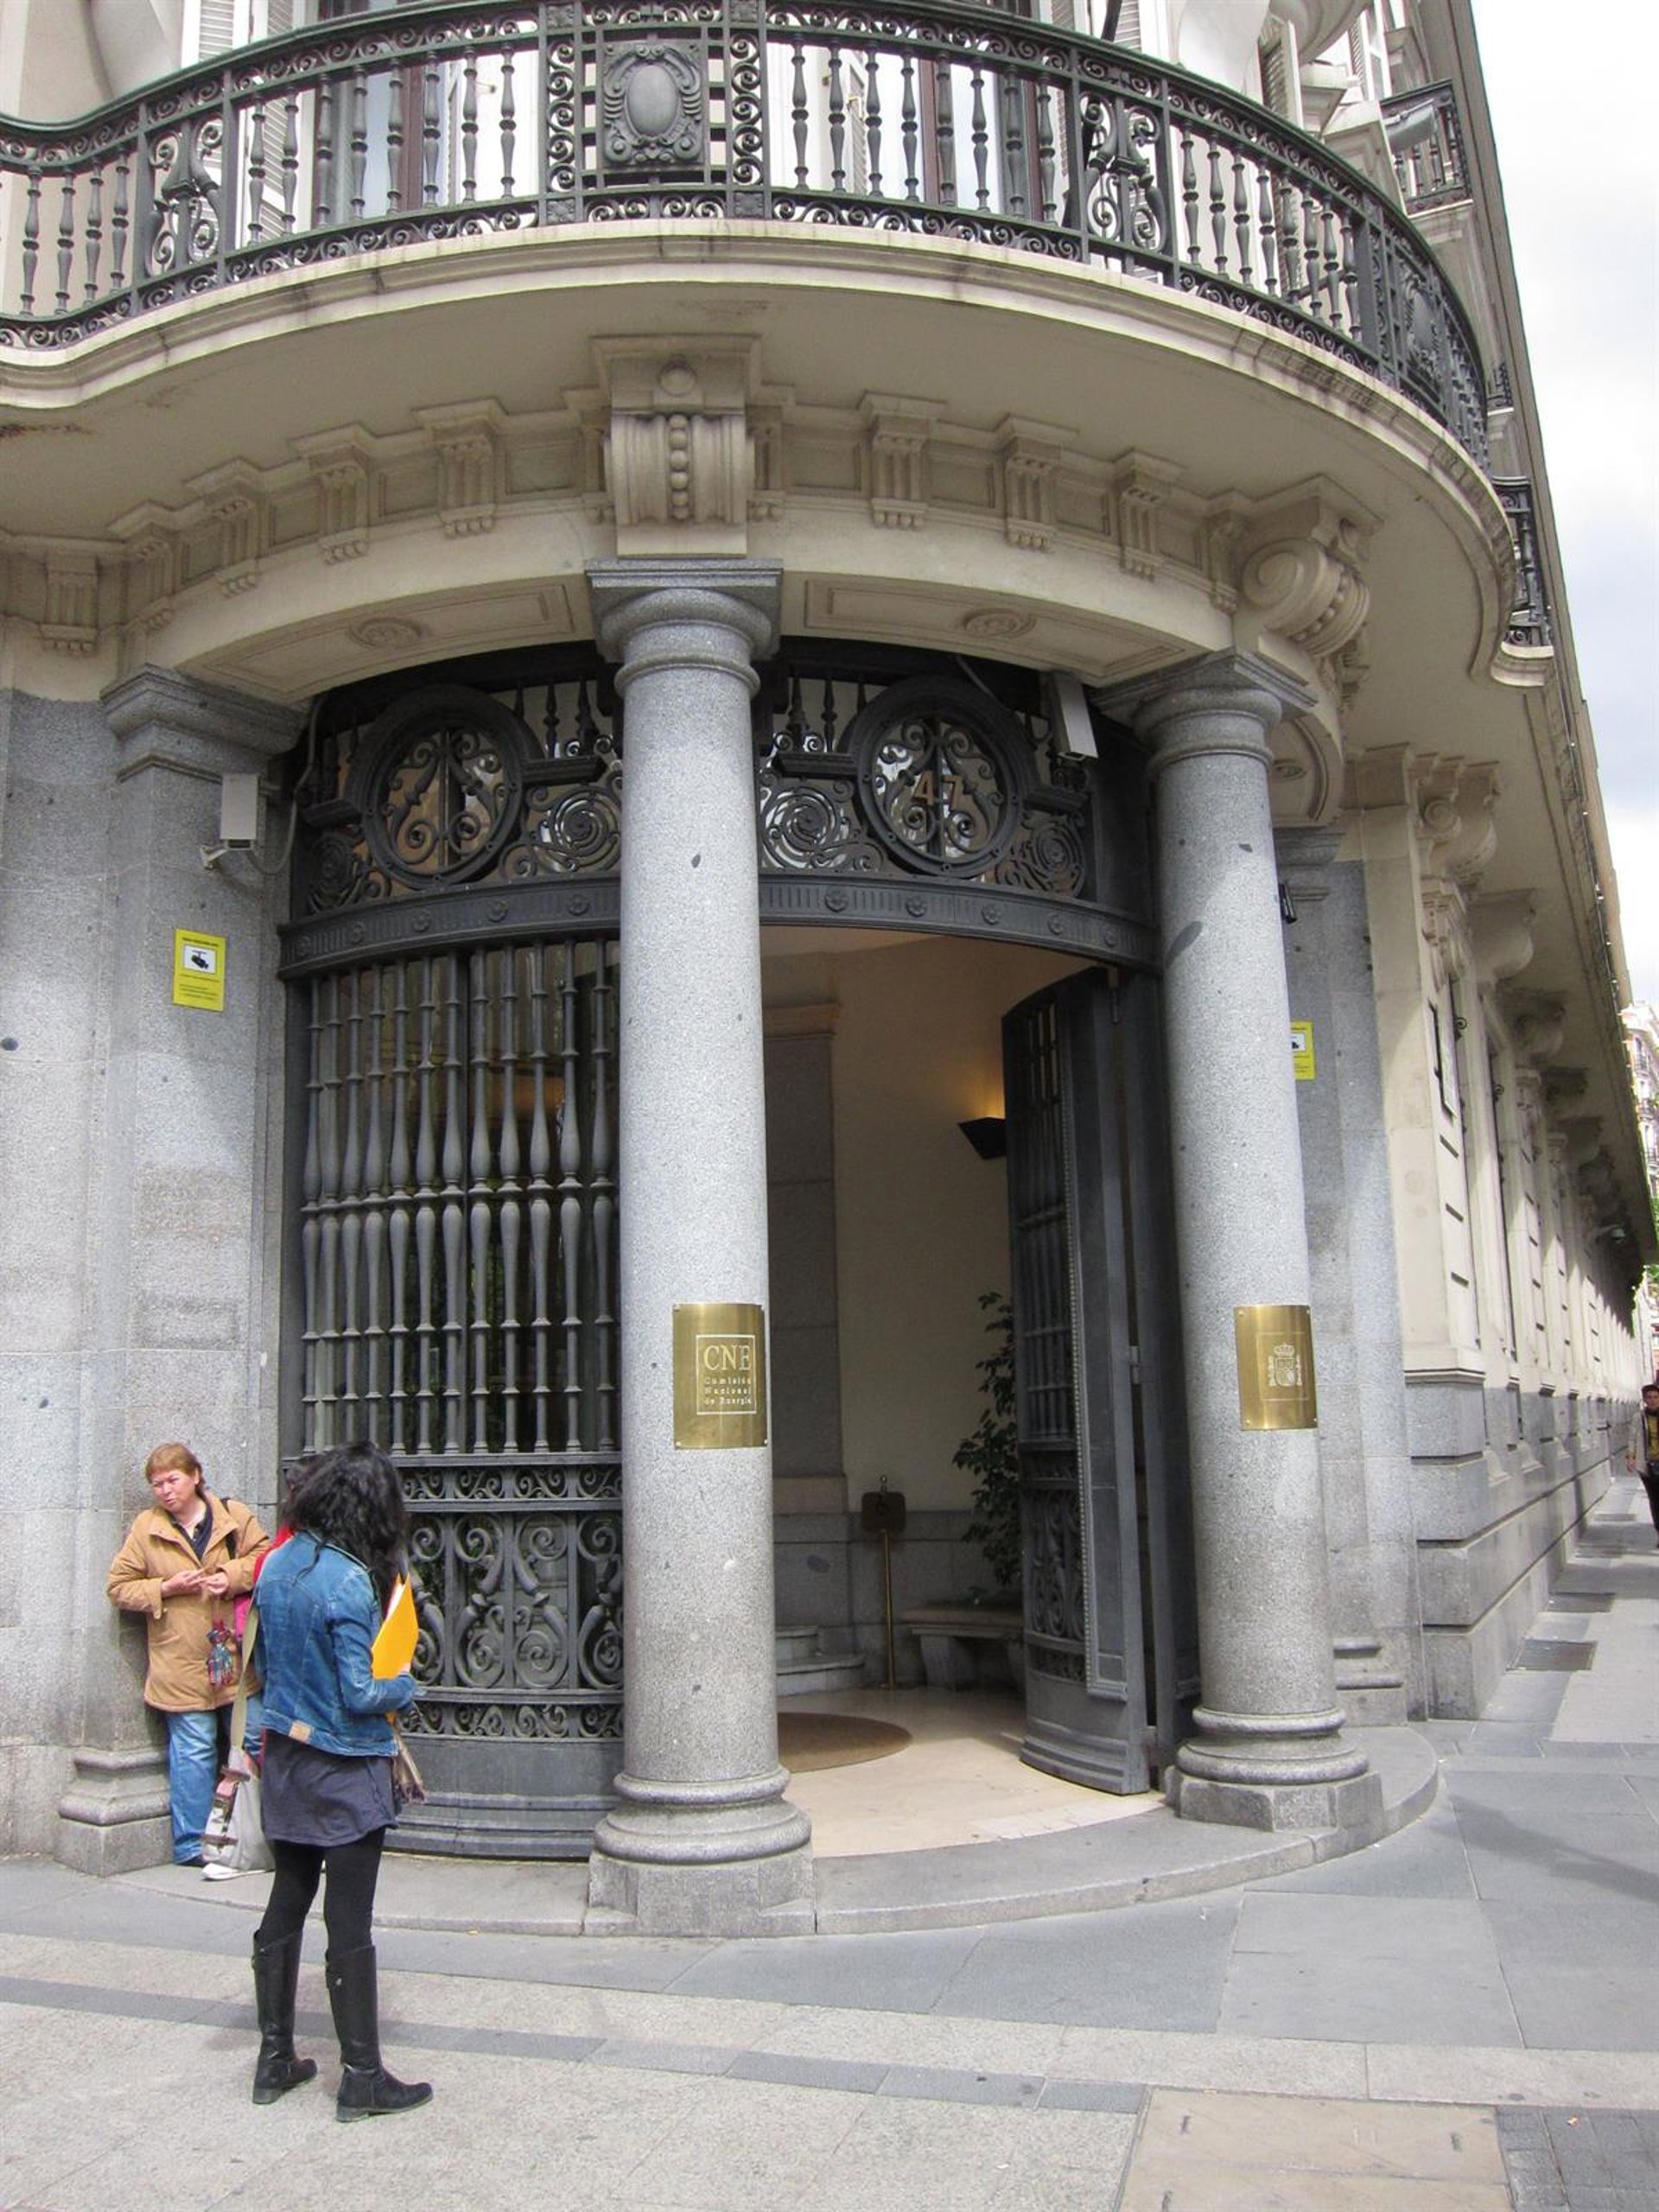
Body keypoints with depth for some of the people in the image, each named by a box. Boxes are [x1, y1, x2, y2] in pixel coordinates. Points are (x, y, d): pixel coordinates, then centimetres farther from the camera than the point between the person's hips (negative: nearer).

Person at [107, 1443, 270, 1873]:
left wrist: (233, 1576, -13)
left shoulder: (234, 1516, 4)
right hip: (182, 1662, -2)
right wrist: (167, 1588, -10)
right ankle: (191, 1844, 12)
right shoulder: (146, 1528, 3)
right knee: (195, 1750, 0)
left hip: (237, 1656, 2)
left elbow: (264, 1557, 5)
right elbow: (119, 1587, 5)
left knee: (255, 1741, 6)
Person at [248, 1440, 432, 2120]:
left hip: (285, 1757, 7)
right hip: (345, 1770, -7)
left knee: (285, 1908, 17)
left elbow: (264, 1662, 11)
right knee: (349, 1925, 2)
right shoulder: (349, 1581, -23)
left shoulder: (276, 1566, 0)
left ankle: (275, 2061, 27)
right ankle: (362, 2077, 12)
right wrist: (406, 1686, -5)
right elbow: (360, 1694, -23)